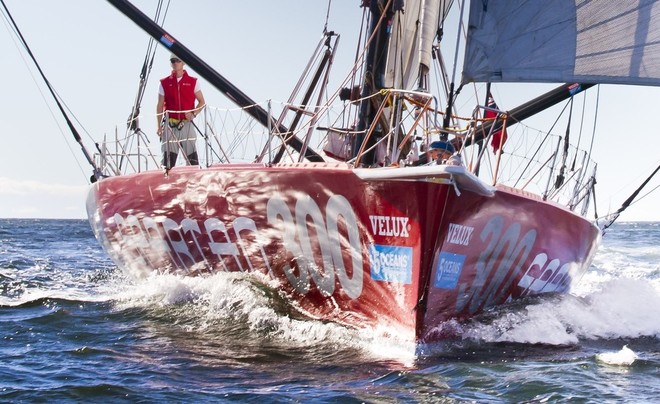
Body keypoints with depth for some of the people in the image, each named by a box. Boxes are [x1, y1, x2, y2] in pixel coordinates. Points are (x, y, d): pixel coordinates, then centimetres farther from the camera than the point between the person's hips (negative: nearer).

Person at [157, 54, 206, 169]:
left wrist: (193, 114, -8)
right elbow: (160, 106, 9)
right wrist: (160, 126, 3)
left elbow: (201, 102, 10)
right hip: (170, 125, 0)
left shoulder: (193, 82, 6)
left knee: (192, 158, -3)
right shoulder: (165, 83, 8)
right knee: (168, 158, -4)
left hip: (187, 124, 0)